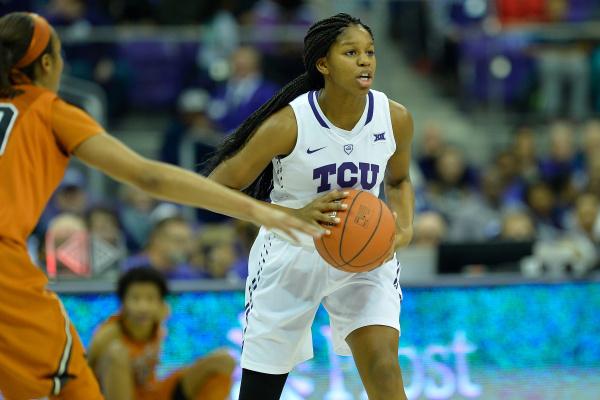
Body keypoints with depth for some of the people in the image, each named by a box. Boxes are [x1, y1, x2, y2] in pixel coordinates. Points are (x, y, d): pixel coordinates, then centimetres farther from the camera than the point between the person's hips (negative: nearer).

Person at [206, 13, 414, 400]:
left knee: (384, 367, -19)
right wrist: (296, 216, -29)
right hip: (292, 256, -2)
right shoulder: (288, 124, -22)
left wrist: (405, 229, -9)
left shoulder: (395, 118, -10)